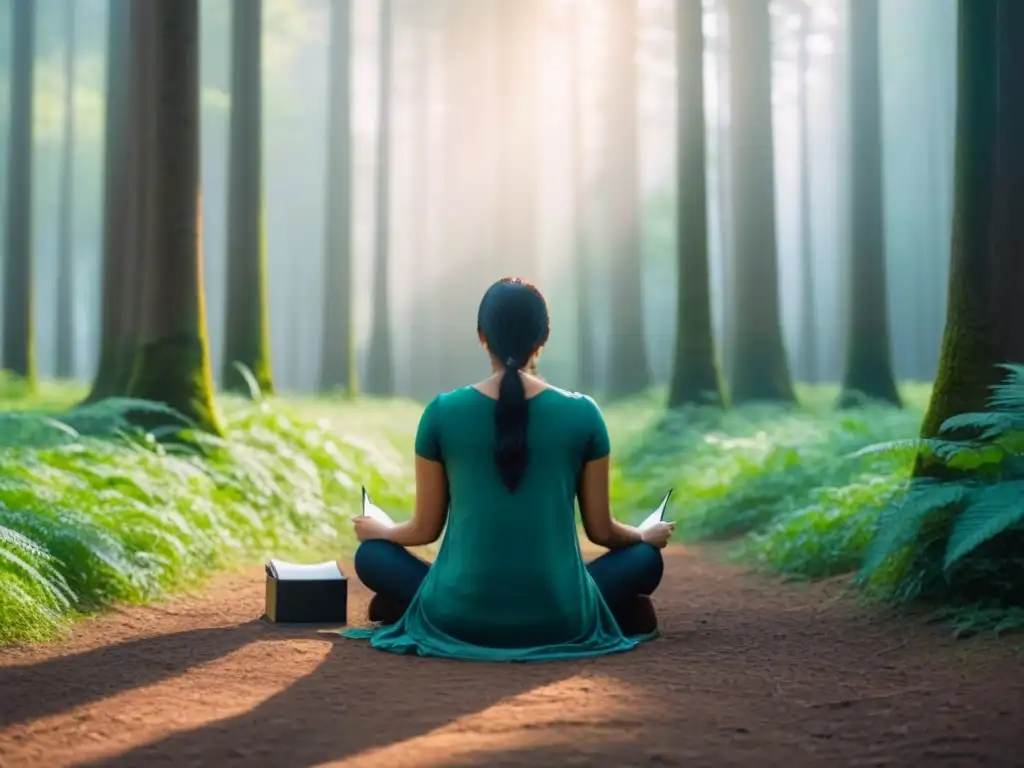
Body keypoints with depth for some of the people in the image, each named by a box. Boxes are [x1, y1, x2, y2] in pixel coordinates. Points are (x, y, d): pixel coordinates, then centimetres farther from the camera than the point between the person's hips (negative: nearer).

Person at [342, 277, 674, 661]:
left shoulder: (442, 412, -4)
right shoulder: (582, 414, -3)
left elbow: (426, 528, 5)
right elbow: (601, 530, 5)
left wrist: (380, 529, 28)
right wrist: (648, 536, 28)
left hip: (461, 619, 0)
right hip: (559, 621, 0)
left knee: (372, 553, 25)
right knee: (646, 557, 25)